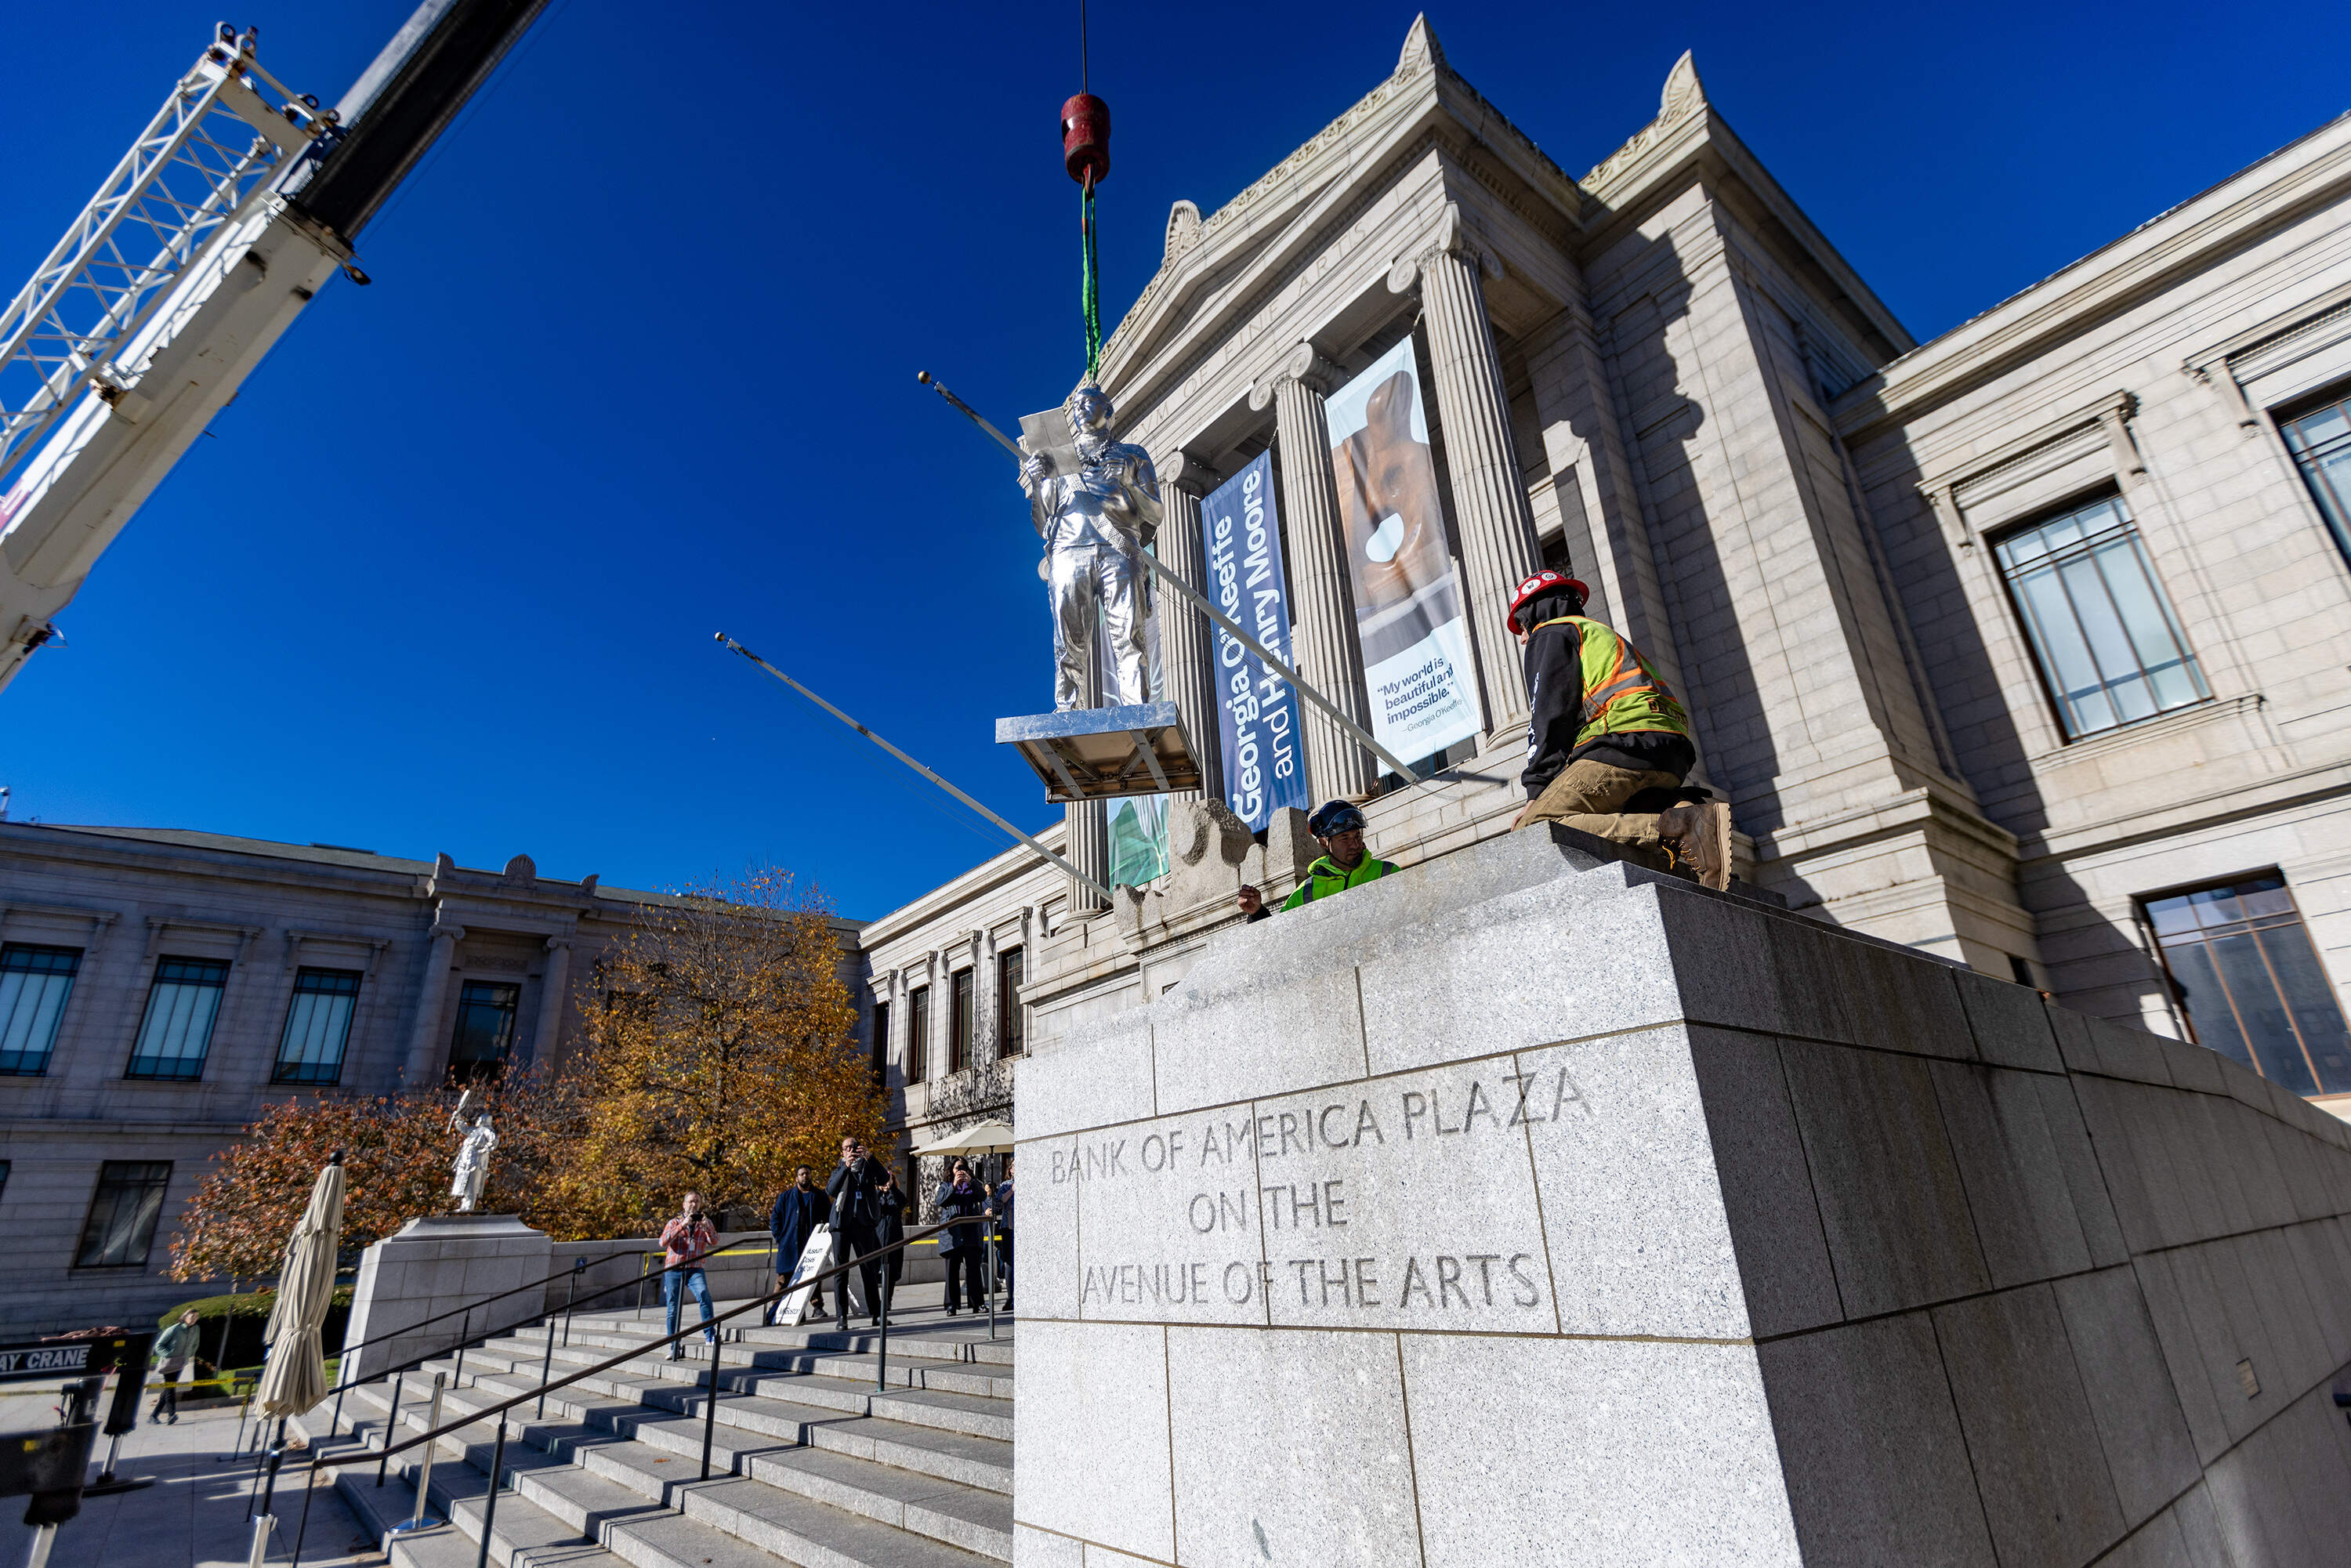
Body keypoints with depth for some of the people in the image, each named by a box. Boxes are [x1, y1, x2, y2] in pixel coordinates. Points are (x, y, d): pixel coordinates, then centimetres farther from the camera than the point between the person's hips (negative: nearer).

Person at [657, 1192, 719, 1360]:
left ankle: (710, 1335, -21)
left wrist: (707, 1227, -24)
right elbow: (663, 1242, -10)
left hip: (694, 1269, -1)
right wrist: (682, 1226, -20)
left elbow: (714, 1242, -6)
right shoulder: (675, 1222, 7)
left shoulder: (705, 1222, 9)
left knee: (704, 1295, -25)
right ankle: (674, 1347, 14)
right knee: (673, 1309, 1)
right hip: (673, 1270, 1)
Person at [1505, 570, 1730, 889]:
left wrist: (1537, 790, -4)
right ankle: (1678, 814, -12)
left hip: (1622, 742, -9)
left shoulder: (1552, 632, 14)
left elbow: (1550, 713, 0)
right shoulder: (1610, 638, 40)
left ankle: (1675, 827, -29)